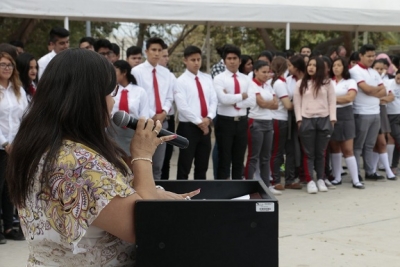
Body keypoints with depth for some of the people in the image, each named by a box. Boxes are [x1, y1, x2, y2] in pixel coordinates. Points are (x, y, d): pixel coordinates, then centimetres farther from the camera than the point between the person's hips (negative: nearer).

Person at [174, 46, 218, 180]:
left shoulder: (207, 79, 9)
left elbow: (214, 100, 5)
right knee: (185, 166, 1)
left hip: (206, 127, 5)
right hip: (188, 127, -5)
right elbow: (182, 107, -15)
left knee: (202, 166, 12)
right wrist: (199, 122, -14)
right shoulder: (181, 81, -8)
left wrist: (209, 118, -11)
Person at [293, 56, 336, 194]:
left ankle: (320, 180, 16)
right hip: (307, 120, 0)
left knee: (321, 152, 8)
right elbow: (297, 103, 4)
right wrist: (299, 120, -4)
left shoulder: (327, 83, 6)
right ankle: (310, 181, 3)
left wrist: (332, 119, -3)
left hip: (324, 120, 0)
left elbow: (332, 102, 5)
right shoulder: (301, 83, 6)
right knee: (308, 153, 1)